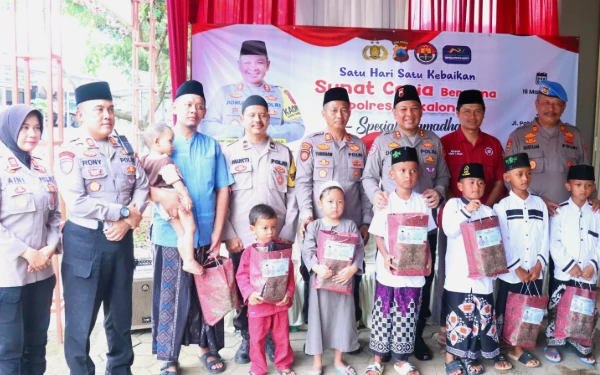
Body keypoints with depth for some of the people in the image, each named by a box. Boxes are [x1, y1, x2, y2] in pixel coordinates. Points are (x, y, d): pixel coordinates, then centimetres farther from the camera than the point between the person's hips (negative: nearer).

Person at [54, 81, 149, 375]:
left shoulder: (125, 148, 8)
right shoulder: (70, 152, -8)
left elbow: (142, 186, 3)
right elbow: (77, 203, -19)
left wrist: (127, 223, -12)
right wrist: (125, 212, -14)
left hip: (121, 240, 5)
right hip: (84, 242, -5)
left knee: (121, 315, 18)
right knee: (80, 320, 6)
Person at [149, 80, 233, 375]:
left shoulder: (212, 146, 7)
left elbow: (223, 189, 6)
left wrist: (217, 233, -1)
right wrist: (163, 195, -26)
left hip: (205, 235, 2)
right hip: (171, 234, -2)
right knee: (171, 297, 5)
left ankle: (207, 347, 31)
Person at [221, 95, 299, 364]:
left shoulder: (284, 153, 10)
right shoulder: (229, 153, 5)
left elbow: (292, 196, 7)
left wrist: (288, 233, -1)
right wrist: (229, 235, -6)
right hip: (241, 238, -1)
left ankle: (272, 337, 24)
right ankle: (246, 338, 26)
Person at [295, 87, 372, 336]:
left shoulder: (358, 145, 11)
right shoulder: (311, 143, 2)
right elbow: (302, 182, -4)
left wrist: (366, 221, 5)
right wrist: (306, 214, -16)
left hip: (352, 224, 3)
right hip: (318, 224, -2)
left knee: (351, 277, 8)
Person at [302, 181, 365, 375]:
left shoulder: (350, 225, 2)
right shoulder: (314, 226, -2)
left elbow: (359, 249, -5)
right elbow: (307, 251, -11)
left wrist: (352, 269, -20)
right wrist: (317, 267, -29)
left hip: (343, 279, 1)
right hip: (320, 279, -1)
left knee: (342, 317, 10)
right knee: (319, 318, 7)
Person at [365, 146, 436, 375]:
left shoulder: (422, 202, 2)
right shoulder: (386, 202, -6)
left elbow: (425, 234, 8)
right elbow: (378, 235, -4)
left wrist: (428, 258, -4)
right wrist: (386, 256, -19)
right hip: (388, 270, -2)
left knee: (407, 319, 11)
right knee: (383, 316, 7)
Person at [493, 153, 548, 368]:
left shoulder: (540, 204, 7)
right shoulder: (501, 207, -5)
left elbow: (545, 238, 6)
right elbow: (500, 243, -9)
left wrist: (539, 264, -4)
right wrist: (516, 268, -11)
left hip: (535, 272, 4)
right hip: (510, 273, -4)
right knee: (504, 312, 4)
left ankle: (517, 349, 25)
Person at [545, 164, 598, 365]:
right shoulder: (560, 211, -5)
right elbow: (554, 243, -8)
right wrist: (569, 264, -14)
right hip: (563, 273, -2)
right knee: (557, 309, 6)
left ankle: (581, 344, 30)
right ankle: (553, 343, 20)